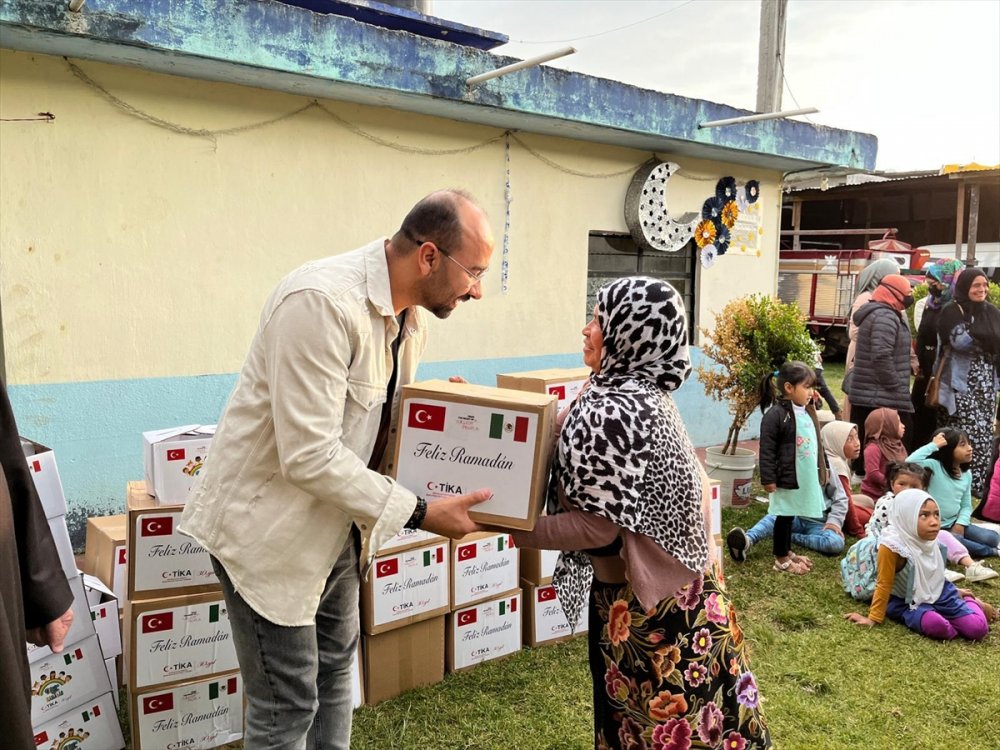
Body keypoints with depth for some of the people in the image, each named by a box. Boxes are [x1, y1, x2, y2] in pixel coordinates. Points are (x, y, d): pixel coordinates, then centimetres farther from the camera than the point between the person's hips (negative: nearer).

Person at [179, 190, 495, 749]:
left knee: (335, 667, 23)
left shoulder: (411, 319, 1)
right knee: (288, 703, 4)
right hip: (270, 527, -8)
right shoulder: (323, 302, -28)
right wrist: (418, 513, -25)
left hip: (335, 524, 9)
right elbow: (308, 455, -30)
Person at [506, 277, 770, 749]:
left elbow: (597, 526, -25)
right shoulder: (645, 394, 4)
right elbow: (577, 441, 12)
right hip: (667, 587, 9)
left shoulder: (613, 413, -27)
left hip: (644, 603, -9)